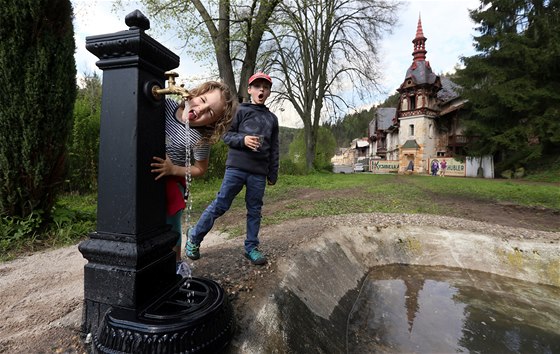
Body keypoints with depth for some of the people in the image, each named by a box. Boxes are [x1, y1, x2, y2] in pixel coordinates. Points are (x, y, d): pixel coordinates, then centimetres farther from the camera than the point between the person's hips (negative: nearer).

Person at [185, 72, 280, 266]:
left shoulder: (272, 118, 16)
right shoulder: (240, 110, 7)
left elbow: (274, 149, 15)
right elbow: (227, 135, 2)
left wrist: (273, 174, 11)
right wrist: (243, 139, -17)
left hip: (259, 173, 3)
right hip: (236, 168, -3)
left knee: (254, 211, 7)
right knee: (219, 205, -1)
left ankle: (251, 247, 20)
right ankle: (194, 237, 16)